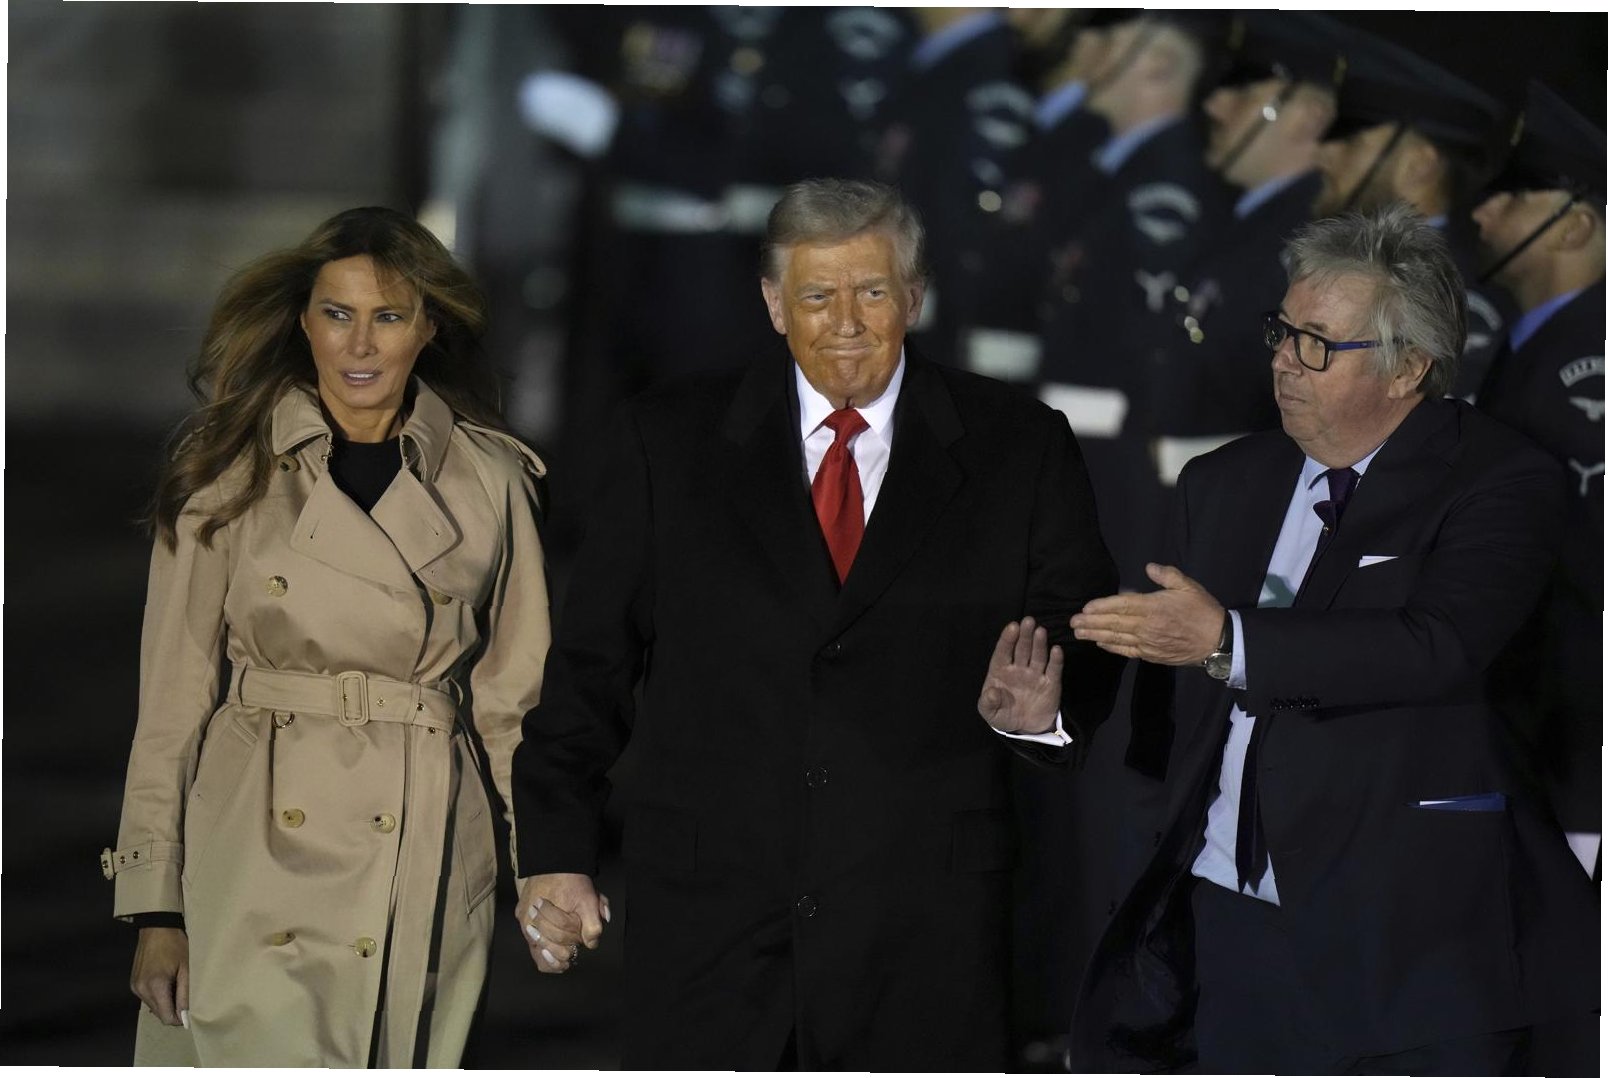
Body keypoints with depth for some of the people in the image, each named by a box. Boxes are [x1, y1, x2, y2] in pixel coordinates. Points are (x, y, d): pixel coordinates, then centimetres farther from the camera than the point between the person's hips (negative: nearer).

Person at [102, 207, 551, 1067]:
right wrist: (154, 903, -1)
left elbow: (514, 700, 11)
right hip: (256, 859, -1)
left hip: (428, 861, 2)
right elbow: (174, 696, 3)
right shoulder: (228, 473, 2)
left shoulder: (488, 481, 6)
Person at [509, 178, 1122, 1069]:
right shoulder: (668, 444, 8)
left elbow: (1085, 649, 7)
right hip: (711, 911, 0)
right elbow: (591, 663, 8)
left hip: (925, 927, 0)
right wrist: (555, 851, 1)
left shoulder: (1019, 450, 6)